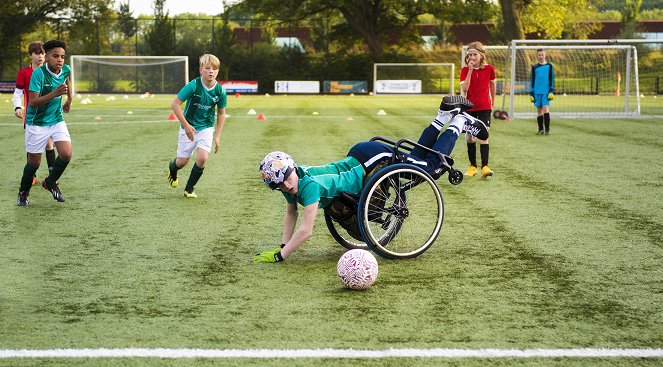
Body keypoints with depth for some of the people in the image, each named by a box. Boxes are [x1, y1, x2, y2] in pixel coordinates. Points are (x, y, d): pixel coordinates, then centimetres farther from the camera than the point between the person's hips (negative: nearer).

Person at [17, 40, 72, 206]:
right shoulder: (39, 73, -23)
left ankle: (50, 182, 15)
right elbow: (33, 102, -28)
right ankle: (23, 192, 30)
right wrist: (54, 94, -40)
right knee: (34, 162, 4)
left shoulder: (65, 70, -6)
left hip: (57, 119, 5)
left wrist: (69, 99, 32)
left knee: (66, 155, -12)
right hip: (37, 123, -4)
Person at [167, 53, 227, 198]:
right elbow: (175, 104, -18)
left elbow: (221, 113, 3)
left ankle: (189, 188, 8)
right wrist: (186, 125, -20)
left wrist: (217, 136, 2)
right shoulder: (193, 86, -22)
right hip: (189, 127, -2)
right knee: (183, 161, 4)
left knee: (202, 158, -15)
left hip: (206, 128, 2)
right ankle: (172, 169, 44)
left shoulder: (220, 91, -12)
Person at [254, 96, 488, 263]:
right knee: (417, 157, 27)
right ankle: (446, 115, 39)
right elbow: (291, 213, 3)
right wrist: (283, 246, -8)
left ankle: (460, 124, 27)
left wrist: (279, 256, -38)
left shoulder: (309, 185, -37)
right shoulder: (290, 187, -15)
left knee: (432, 165, 12)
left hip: (377, 161, -7)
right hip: (357, 156, 7)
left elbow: (306, 231, -41)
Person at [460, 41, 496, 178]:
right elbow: (464, 88, -17)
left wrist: (493, 102, 21)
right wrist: (470, 70, -18)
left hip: (484, 107, -2)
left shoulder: (489, 69, -2)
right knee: (470, 136, 7)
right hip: (469, 107, 2)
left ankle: (484, 167, -15)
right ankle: (473, 166, 18)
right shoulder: (465, 70, -3)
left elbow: (493, 84, 14)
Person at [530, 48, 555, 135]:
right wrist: (531, 94, 6)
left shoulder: (549, 66, 4)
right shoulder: (534, 67, 9)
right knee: (539, 110, 6)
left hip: (546, 92, -2)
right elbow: (531, 81, 11)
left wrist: (551, 91, -5)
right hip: (537, 92, 2)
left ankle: (547, 129, -10)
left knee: (545, 108, -14)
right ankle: (541, 129, 13)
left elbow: (552, 79, 3)